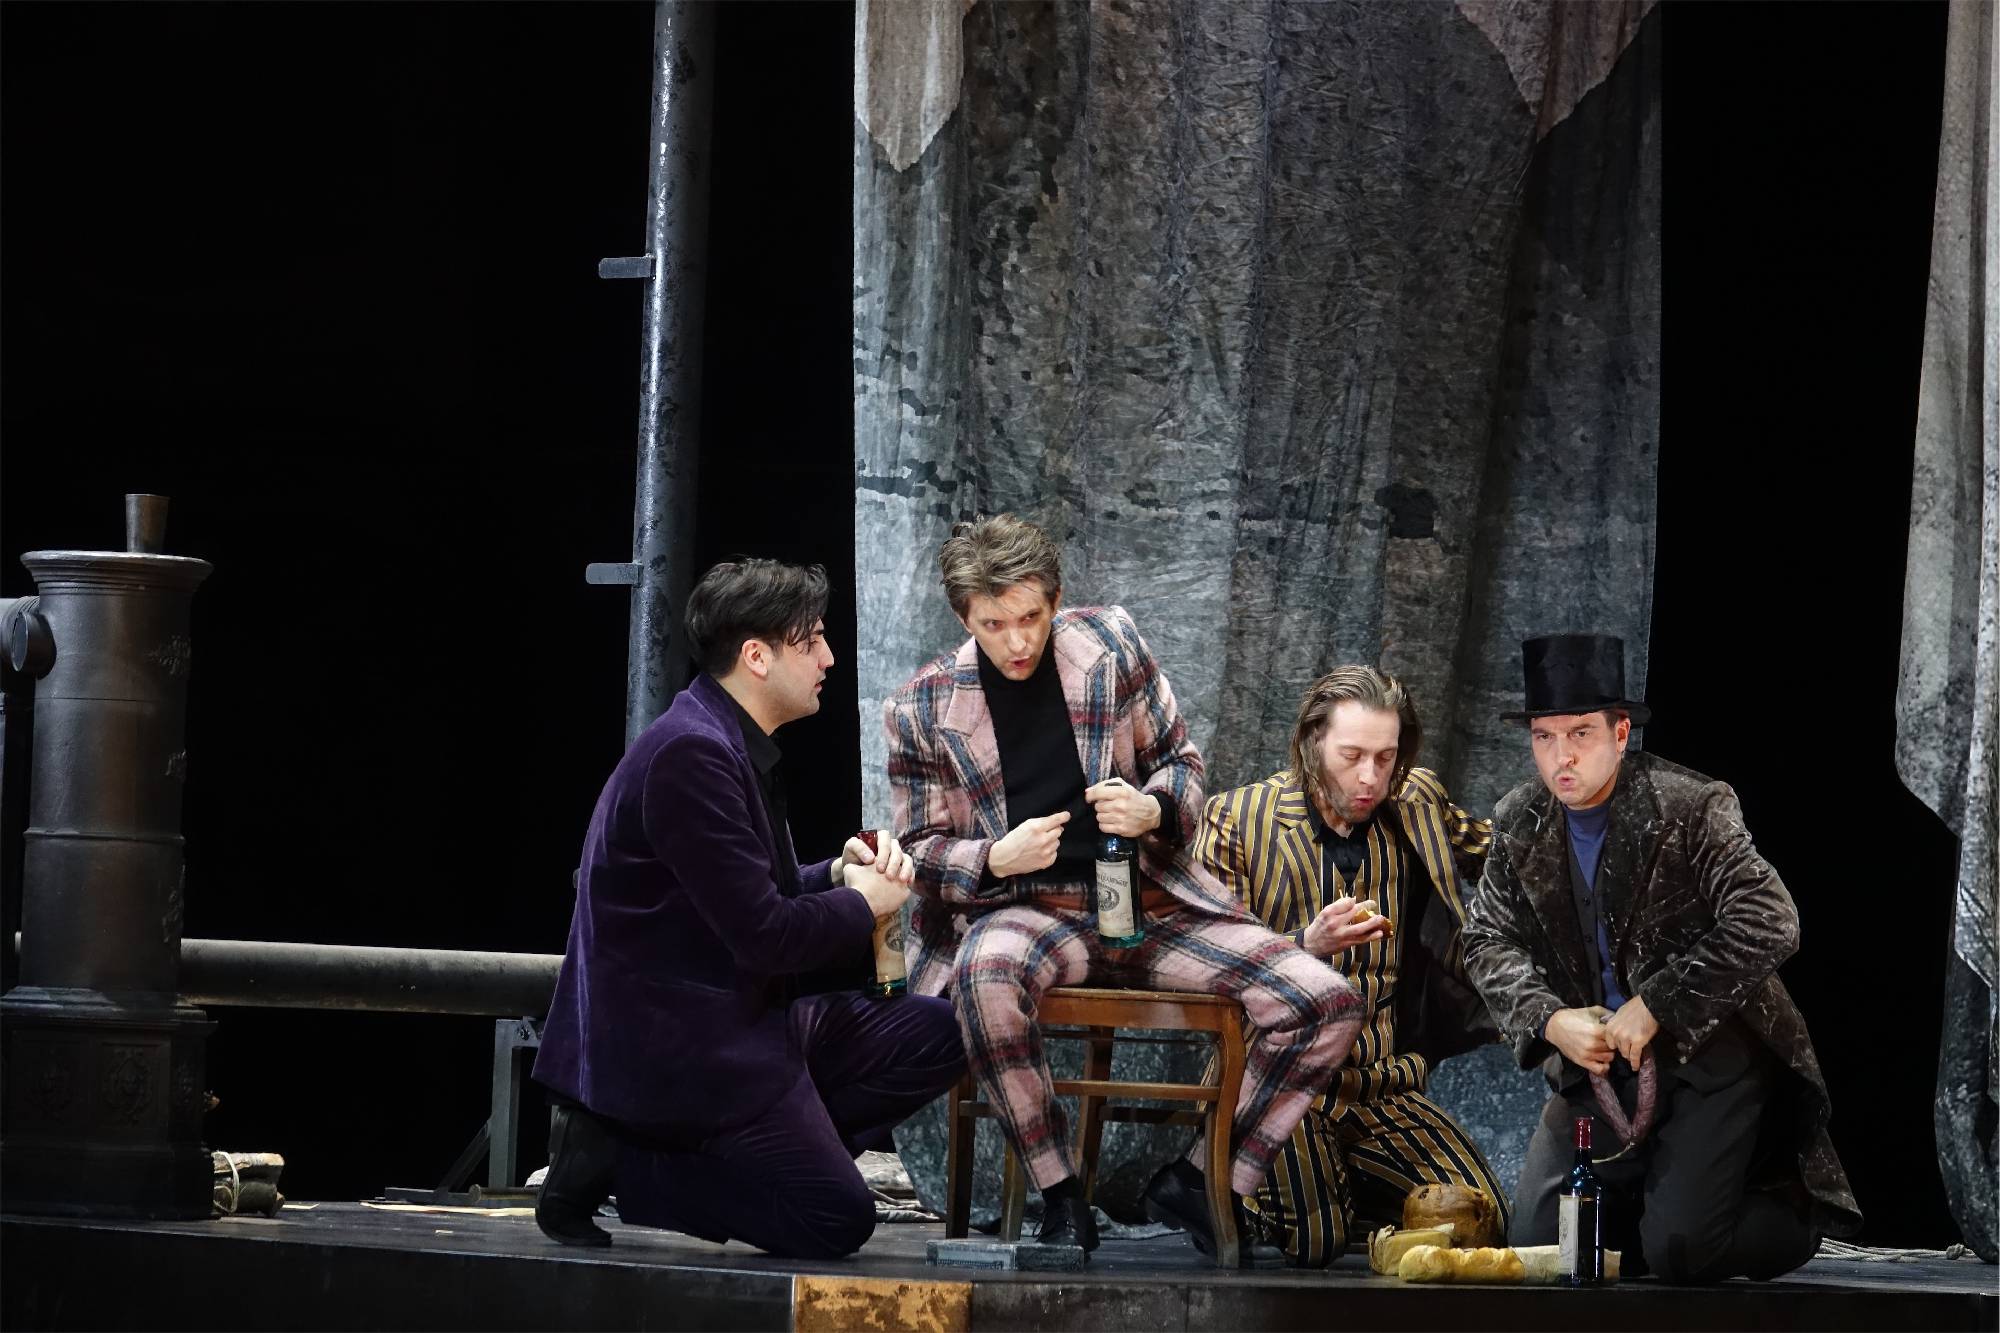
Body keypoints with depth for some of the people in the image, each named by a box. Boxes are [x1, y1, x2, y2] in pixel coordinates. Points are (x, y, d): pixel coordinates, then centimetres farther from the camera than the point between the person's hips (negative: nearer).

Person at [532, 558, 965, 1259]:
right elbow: (763, 934, -22)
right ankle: (615, 1158, -5)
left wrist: (839, 873, 3)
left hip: (740, 1022, 10)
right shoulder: (692, 755, -20)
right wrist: (862, 902, -5)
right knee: (837, 1220, -14)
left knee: (936, 1038, 4)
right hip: (680, 1041, -10)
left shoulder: (729, 743, 12)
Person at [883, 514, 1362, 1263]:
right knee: (987, 973, -42)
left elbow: (1182, 764, 12)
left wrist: (1152, 810, -13)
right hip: (1024, 912, -2)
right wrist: (997, 859, -17)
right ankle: (1060, 1198, -25)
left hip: (1149, 904, 3)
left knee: (1328, 1006, -15)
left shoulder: (1111, 646, 4)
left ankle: (1207, 1184, 2)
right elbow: (920, 851, 6)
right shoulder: (923, 711, 0)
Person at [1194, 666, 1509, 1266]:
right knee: (1314, 1243, -23)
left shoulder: (1417, 807, 9)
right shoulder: (1237, 818, -4)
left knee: (1483, 1217, -12)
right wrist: (1307, 945, -26)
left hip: (1383, 1086, 4)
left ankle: (1349, 1184, 15)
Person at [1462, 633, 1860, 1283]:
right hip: (1595, 1060, 5)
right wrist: (1550, 1021, -16)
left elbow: (1768, 926, -22)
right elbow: (1489, 939, 3)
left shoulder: (1690, 808, -15)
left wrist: (1654, 1008, -22)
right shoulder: (1520, 823, 2)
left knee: (1678, 1251, -16)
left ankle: (1794, 1211, 16)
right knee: (1536, 1239, -2)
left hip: (1708, 1056, -5)